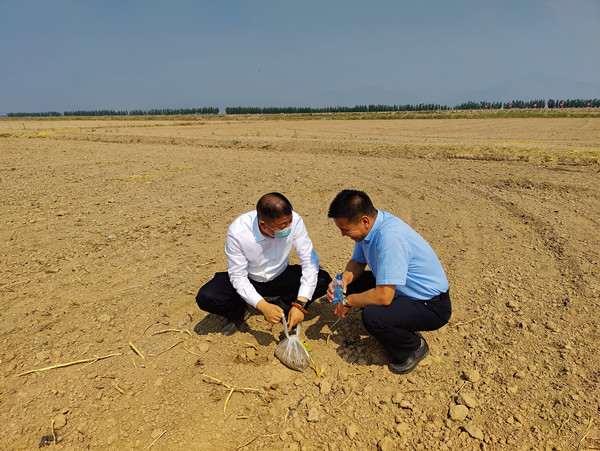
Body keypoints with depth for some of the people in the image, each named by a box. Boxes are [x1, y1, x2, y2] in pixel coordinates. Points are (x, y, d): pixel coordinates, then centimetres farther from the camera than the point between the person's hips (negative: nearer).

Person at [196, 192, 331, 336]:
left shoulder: (294, 221, -26)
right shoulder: (237, 232, -30)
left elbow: (310, 260, -20)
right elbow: (238, 277, -22)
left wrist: (300, 303, -29)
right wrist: (263, 306, -35)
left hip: (279, 278, 2)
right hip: (248, 280, -1)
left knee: (323, 280, -21)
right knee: (206, 298, -27)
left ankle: (282, 306, 2)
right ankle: (238, 311, 7)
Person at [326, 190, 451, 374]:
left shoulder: (390, 237, -33)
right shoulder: (368, 225, -6)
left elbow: (384, 296, -33)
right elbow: (358, 261, 10)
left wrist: (348, 301, -16)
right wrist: (343, 280, -10)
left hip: (432, 306, -9)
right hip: (400, 290, 9)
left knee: (372, 316, -31)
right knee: (350, 284, 3)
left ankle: (415, 346, 1)